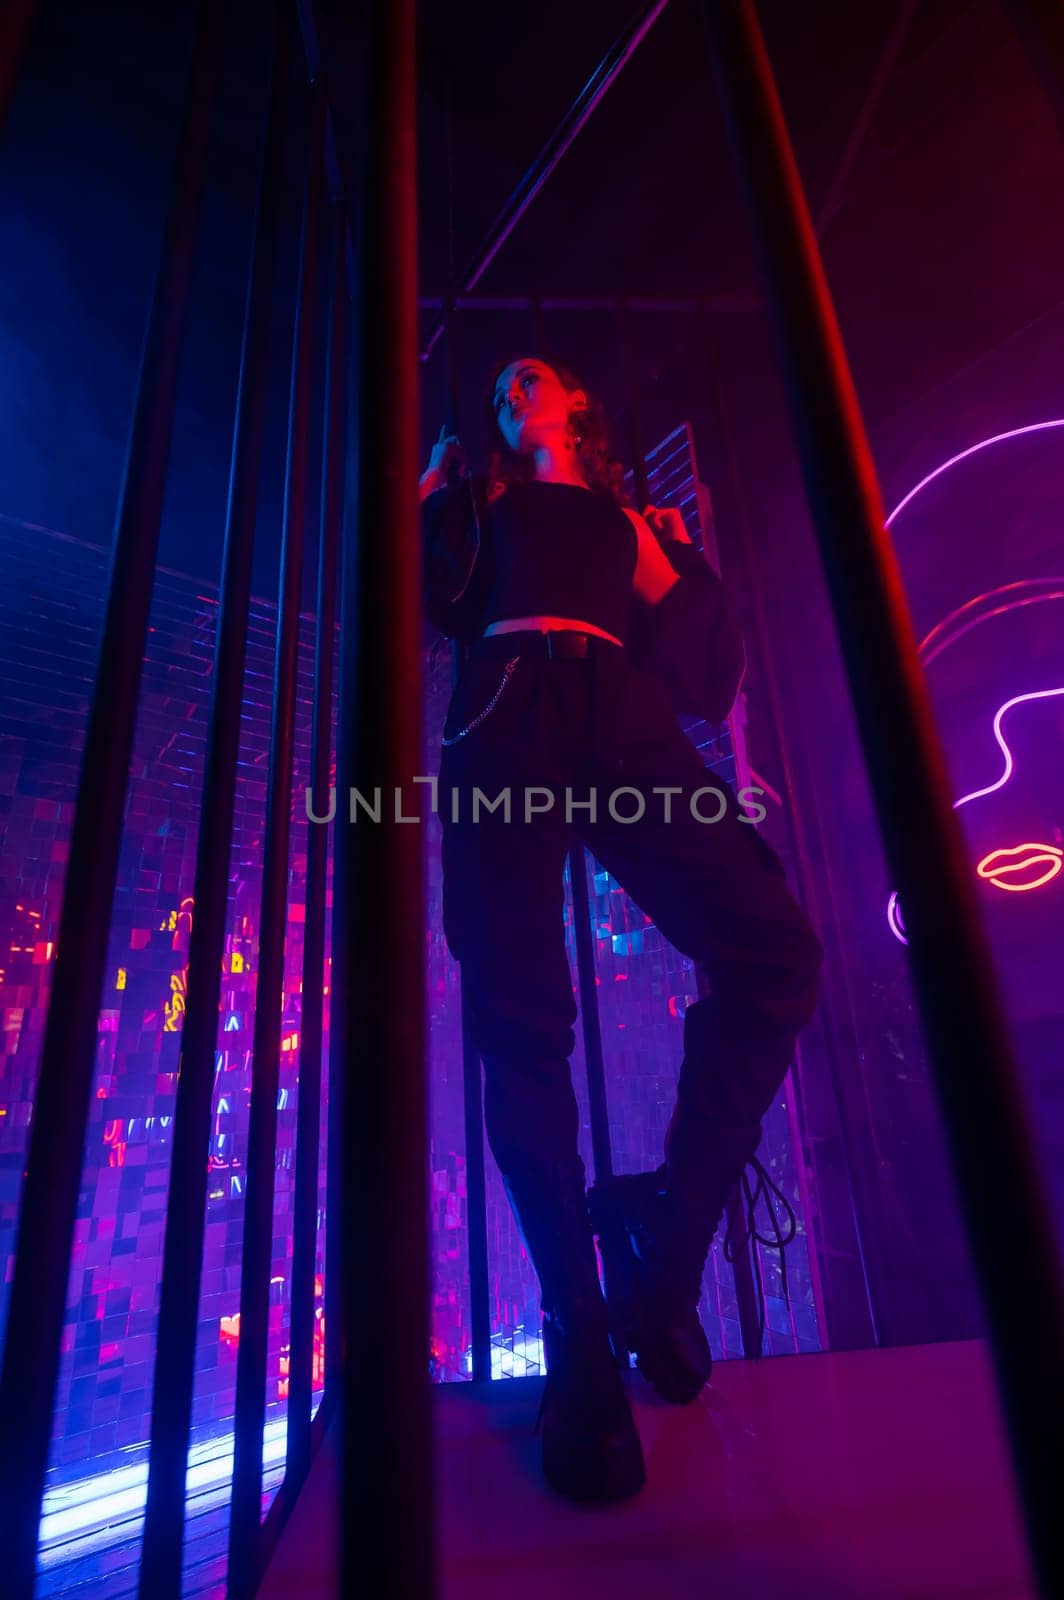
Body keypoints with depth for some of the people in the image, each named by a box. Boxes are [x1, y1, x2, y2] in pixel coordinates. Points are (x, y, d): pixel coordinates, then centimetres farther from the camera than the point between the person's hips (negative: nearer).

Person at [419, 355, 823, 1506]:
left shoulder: (633, 520, 34)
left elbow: (700, 681, 19)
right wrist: (427, 500, 16)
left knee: (775, 953, -22)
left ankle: (669, 1229, -4)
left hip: (625, 727, 1)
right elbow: (432, 600, 15)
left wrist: (672, 572, 7)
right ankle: (578, 1341, 1)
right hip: (507, 721, 0)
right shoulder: (476, 498, 36)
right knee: (520, 1021, -12)